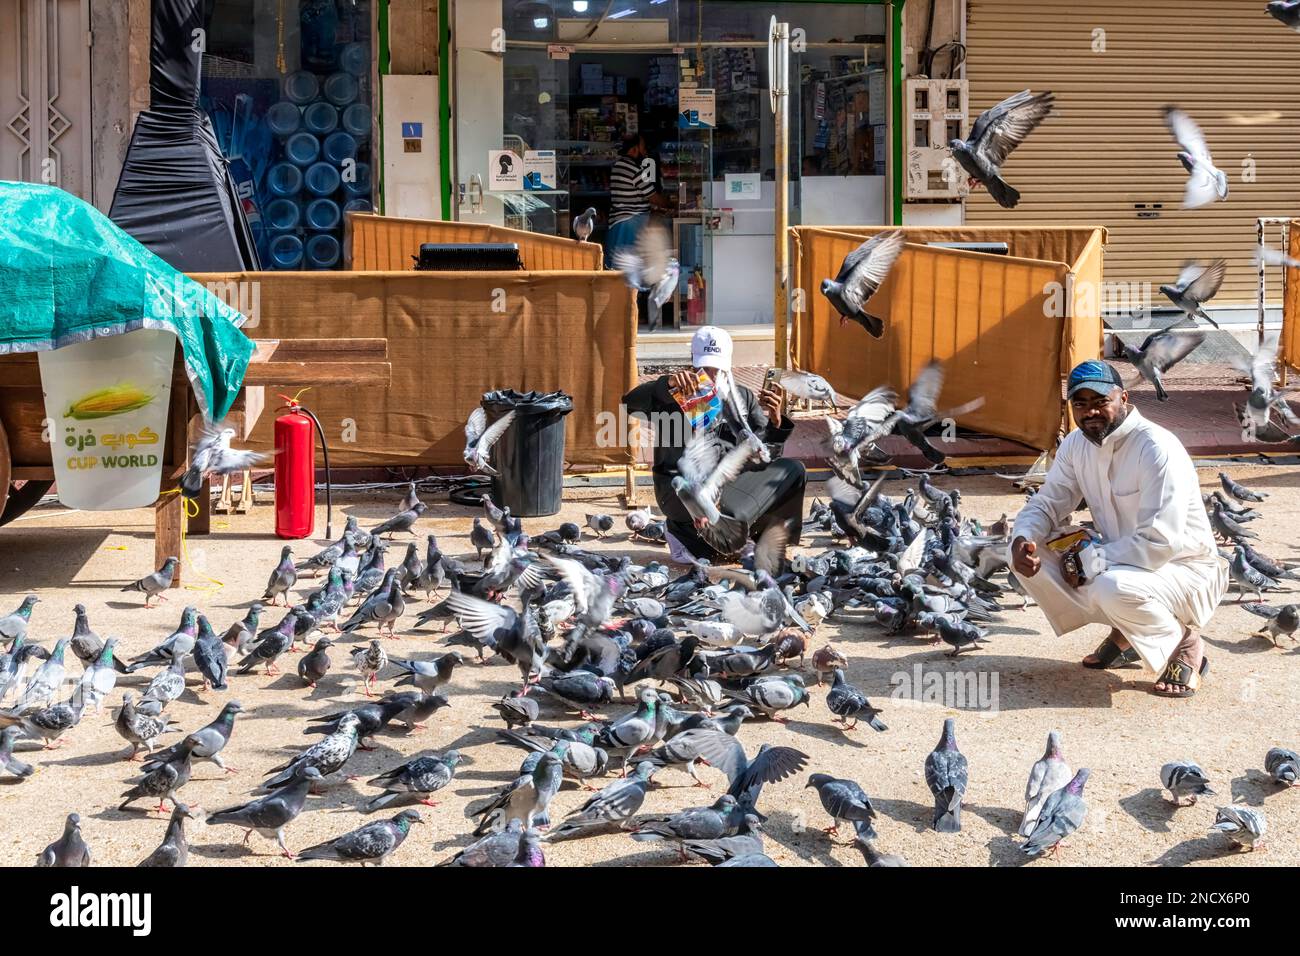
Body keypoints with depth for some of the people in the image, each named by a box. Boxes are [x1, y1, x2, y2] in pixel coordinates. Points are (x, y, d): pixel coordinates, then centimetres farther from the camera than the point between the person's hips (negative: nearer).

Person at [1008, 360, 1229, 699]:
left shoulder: (1158, 449, -25)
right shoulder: (1076, 445, 0)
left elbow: (1159, 542, -31)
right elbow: (1046, 503, 5)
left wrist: (1089, 560, -26)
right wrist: (1023, 539, -18)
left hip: (1186, 570, -8)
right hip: (1121, 563, 8)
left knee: (1114, 587, -39)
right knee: (1029, 557, -6)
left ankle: (1185, 646, -6)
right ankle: (1125, 635, 10)